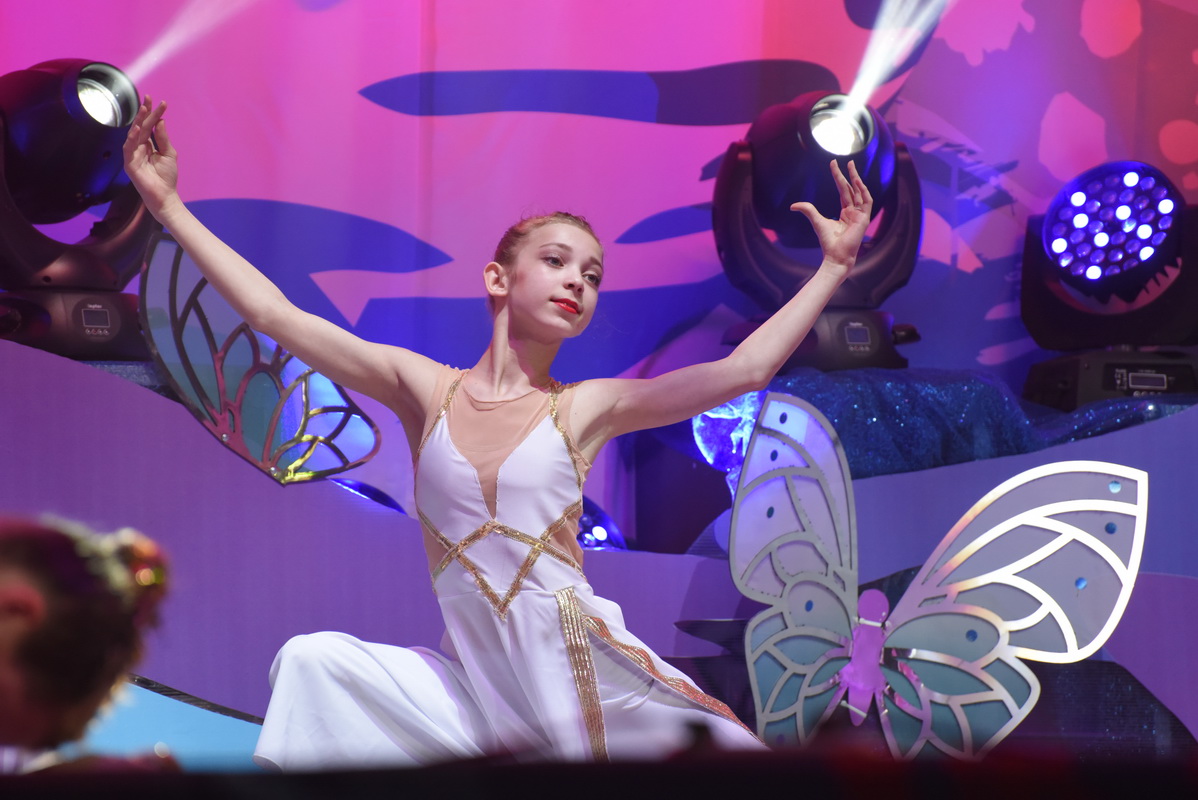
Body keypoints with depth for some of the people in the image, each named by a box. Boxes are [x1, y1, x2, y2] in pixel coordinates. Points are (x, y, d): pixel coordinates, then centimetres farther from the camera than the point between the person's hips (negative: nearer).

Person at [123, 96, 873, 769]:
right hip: (479, 692, 1)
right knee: (317, 662, -13)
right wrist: (170, 204, -1)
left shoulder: (585, 408, 0)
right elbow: (276, 316, 0)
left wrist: (834, 266, -8)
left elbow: (743, 370, -6)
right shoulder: (424, 389, 2)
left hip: (585, 674, -1)